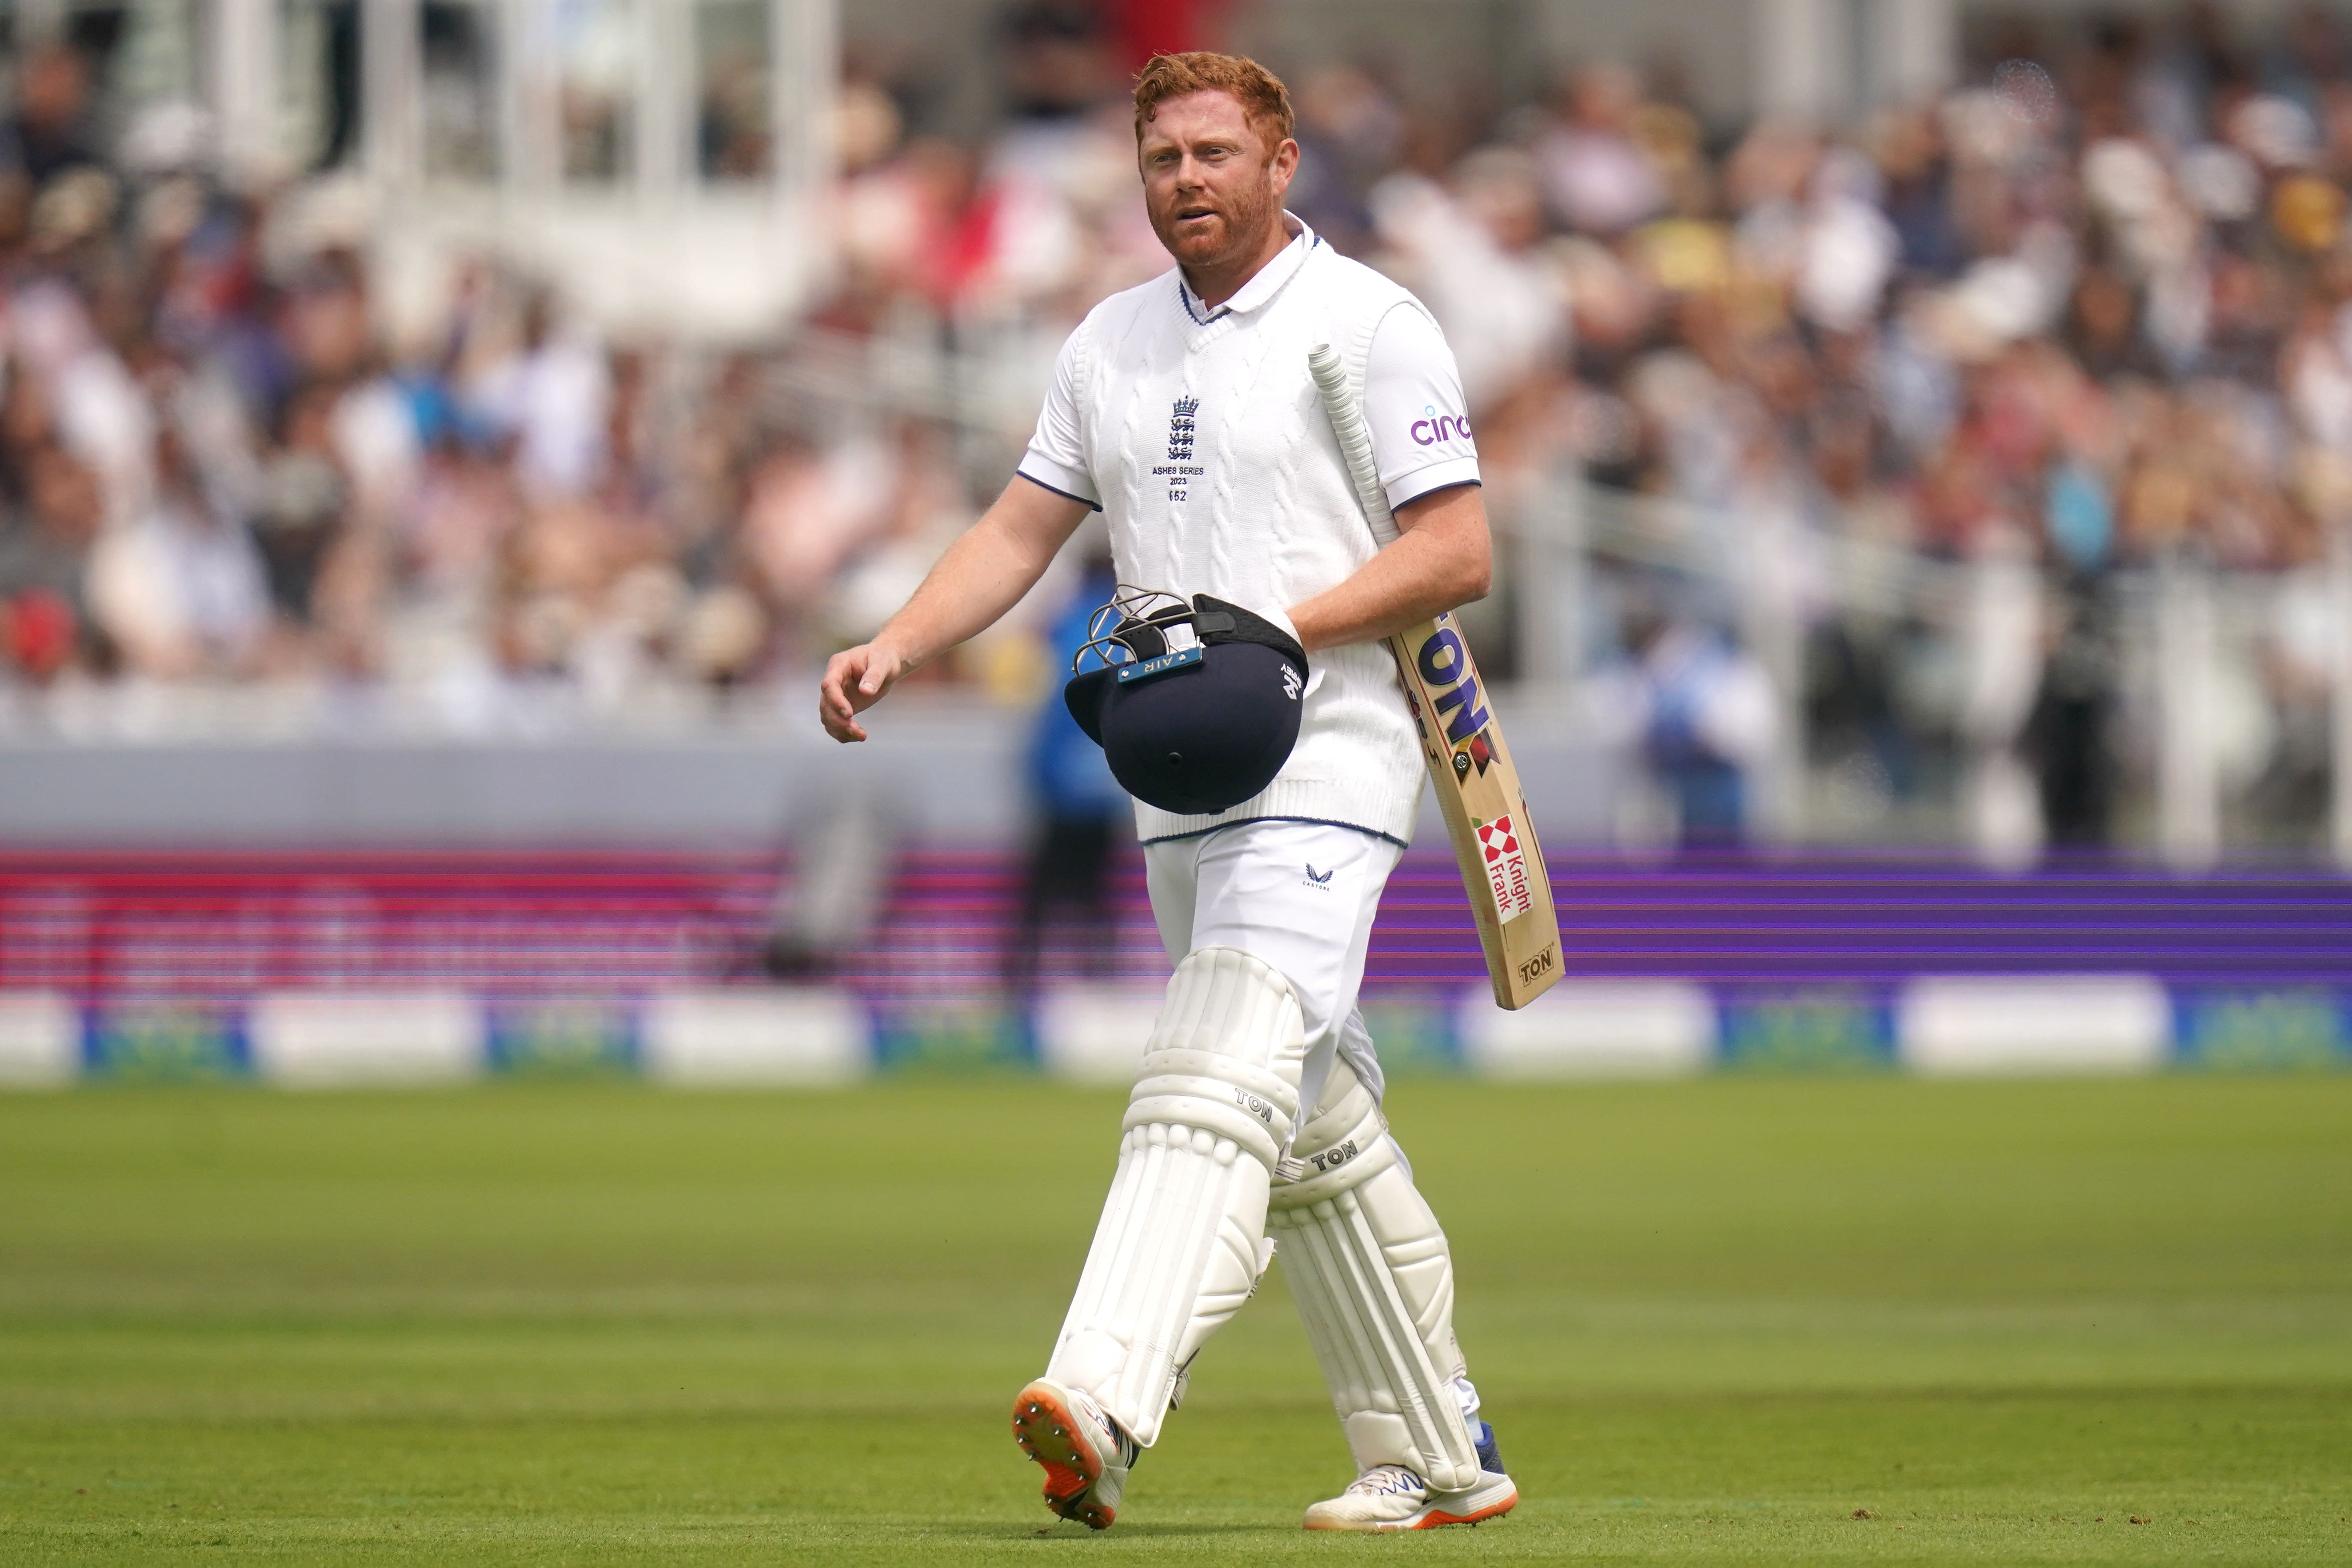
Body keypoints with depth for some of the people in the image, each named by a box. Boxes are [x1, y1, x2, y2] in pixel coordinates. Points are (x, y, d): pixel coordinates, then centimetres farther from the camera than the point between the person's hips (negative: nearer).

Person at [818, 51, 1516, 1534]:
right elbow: (1022, 529, 16)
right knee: (1315, 1130, 11)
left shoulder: (1369, 325, -4)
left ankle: (1106, 1412, -38)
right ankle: (1439, 1459, 18)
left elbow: (1461, 551, -9)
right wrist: (898, 647, -1)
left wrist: (1284, 629, -20)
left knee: (1218, 1080, -22)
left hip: (1325, 768, -8)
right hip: (1177, 790, 8)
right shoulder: (1115, 343, 17)